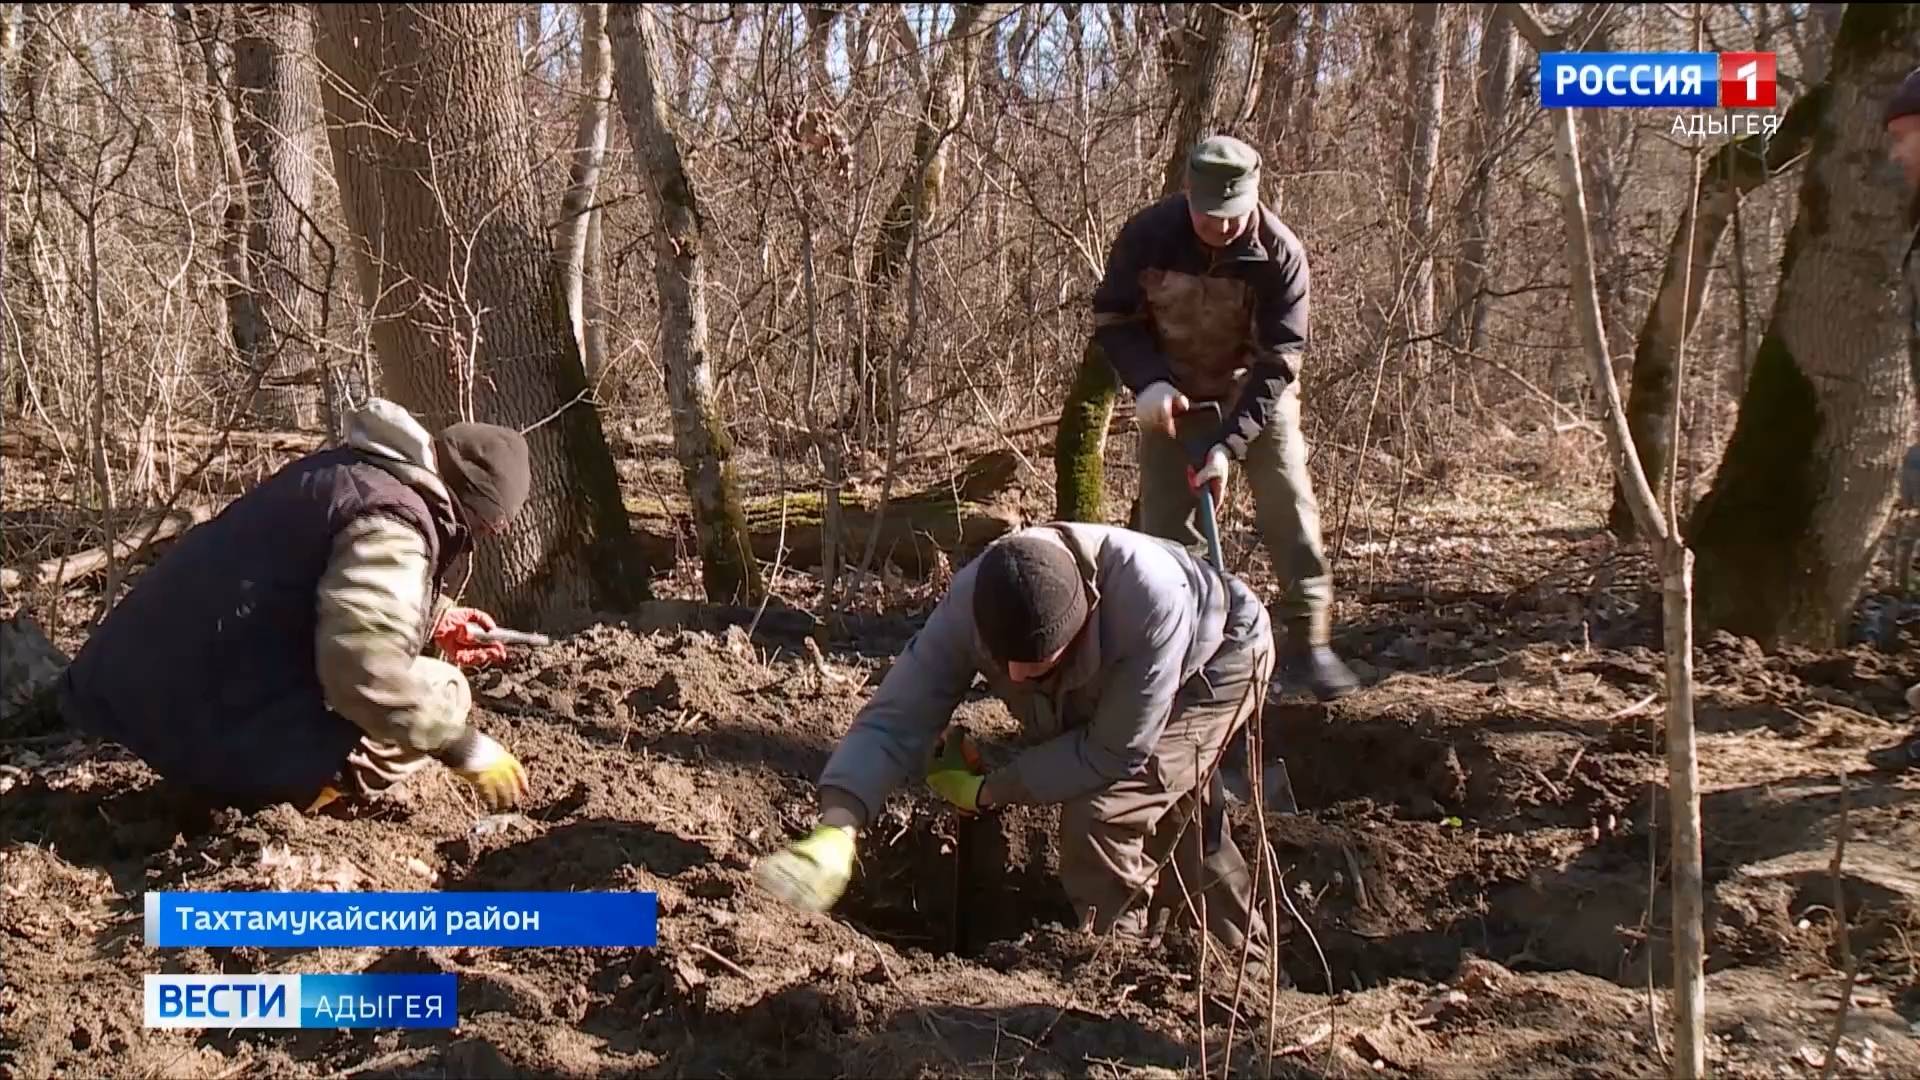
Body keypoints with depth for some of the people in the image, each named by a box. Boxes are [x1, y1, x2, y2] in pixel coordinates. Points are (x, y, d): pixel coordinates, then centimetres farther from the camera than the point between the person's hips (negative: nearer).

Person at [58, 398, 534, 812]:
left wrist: (436, 617, 29)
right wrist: (464, 748, -19)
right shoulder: (388, 522, -18)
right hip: (220, 730, -10)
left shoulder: (352, 469, 12)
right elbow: (363, 672, -29)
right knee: (440, 692, -3)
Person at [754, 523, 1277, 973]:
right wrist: (835, 832, -50)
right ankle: (1249, 970, 46)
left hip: (1215, 662, -5)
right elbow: (894, 719, -35)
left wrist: (988, 792, -30)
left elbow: (1115, 750, -37)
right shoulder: (966, 605, -36)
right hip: (1109, 686, 6)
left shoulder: (1149, 600, -48)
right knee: (1167, 822, 21)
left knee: (1101, 818, -23)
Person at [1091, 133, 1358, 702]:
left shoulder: (1281, 253, -24)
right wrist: (1148, 382, -27)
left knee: (1289, 501, -11)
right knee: (1165, 516, -2)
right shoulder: (1147, 235, -21)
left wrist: (1229, 443, -32)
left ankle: (1308, 639, -3)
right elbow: (1113, 319, -9)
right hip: (1174, 390, 1)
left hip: (1254, 388, -1)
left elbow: (1279, 360, -24)